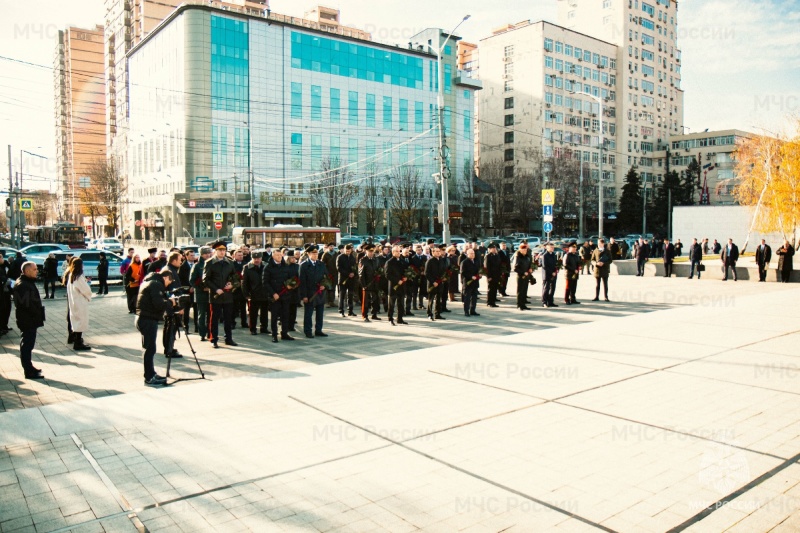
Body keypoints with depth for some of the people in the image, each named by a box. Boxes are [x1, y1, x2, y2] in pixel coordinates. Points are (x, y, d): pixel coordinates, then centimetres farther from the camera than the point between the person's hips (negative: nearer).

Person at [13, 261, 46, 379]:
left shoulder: (29, 283, 14)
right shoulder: (22, 285, -19)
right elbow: (27, 304, -25)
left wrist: (38, 315, 12)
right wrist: (38, 315, -15)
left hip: (30, 320, 10)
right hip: (28, 320, -10)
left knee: (27, 344, 17)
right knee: (27, 345, -4)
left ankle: (29, 368, 27)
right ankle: (29, 371, 1)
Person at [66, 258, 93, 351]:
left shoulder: (71, 276, 7)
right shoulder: (79, 277, -19)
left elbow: (71, 289, 11)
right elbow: (86, 290, -16)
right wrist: (89, 297, 3)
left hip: (73, 302, 9)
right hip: (80, 303, -9)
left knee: (76, 321, 18)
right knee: (81, 322, -3)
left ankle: (76, 340, 28)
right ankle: (78, 344, -1)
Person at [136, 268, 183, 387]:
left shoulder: (151, 282, 18)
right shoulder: (156, 284, -14)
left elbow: (157, 303, 21)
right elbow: (159, 304, -25)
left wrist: (175, 309, 16)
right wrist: (171, 302, -7)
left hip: (144, 319, 10)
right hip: (148, 320, -10)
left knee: (148, 348, 16)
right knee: (149, 349, -5)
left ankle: (151, 374, 25)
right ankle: (149, 378, 0)